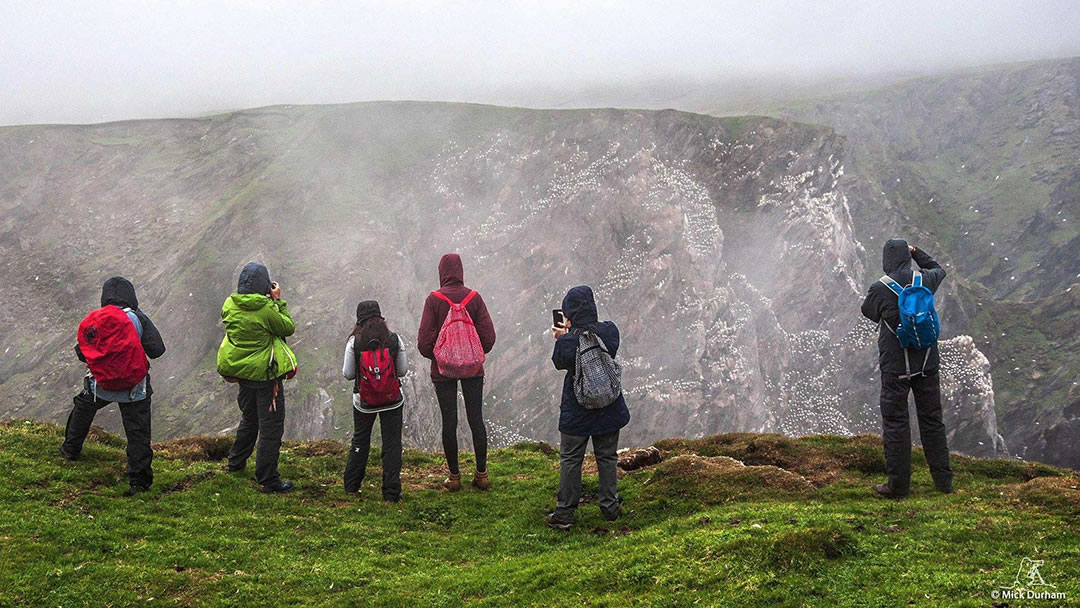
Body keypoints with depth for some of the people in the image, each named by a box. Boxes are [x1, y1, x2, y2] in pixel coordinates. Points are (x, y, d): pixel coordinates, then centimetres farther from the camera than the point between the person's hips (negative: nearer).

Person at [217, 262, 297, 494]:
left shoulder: (230, 305, -3)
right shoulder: (266, 309, -22)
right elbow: (288, 328, -9)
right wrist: (278, 301, -3)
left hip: (242, 372, 7)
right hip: (265, 374, -7)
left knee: (249, 418, 28)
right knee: (271, 427, 2)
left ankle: (236, 462, 42)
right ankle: (269, 481, 5)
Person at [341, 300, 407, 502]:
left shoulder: (354, 342, -9)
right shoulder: (395, 340, -7)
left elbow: (348, 374, -5)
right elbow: (403, 370, -2)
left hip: (363, 402, 1)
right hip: (392, 401, 0)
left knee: (360, 442, 18)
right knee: (392, 444, 6)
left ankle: (351, 486, 27)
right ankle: (391, 493, 5)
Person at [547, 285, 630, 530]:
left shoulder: (567, 342, -21)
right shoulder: (610, 331, -12)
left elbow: (559, 362, -2)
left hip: (576, 412, -3)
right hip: (609, 408, 3)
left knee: (570, 460, 10)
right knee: (607, 457, 17)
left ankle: (564, 514, 14)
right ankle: (610, 508, 24)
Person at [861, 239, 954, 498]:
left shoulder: (880, 289, -13)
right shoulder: (925, 280, -1)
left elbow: (868, 312, 7)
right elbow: (939, 269, 23)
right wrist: (916, 253, 29)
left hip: (895, 367, -4)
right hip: (927, 364, 4)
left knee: (895, 423, 3)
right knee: (932, 420, 13)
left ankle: (898, 484, 5)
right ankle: (943, 480, 20)